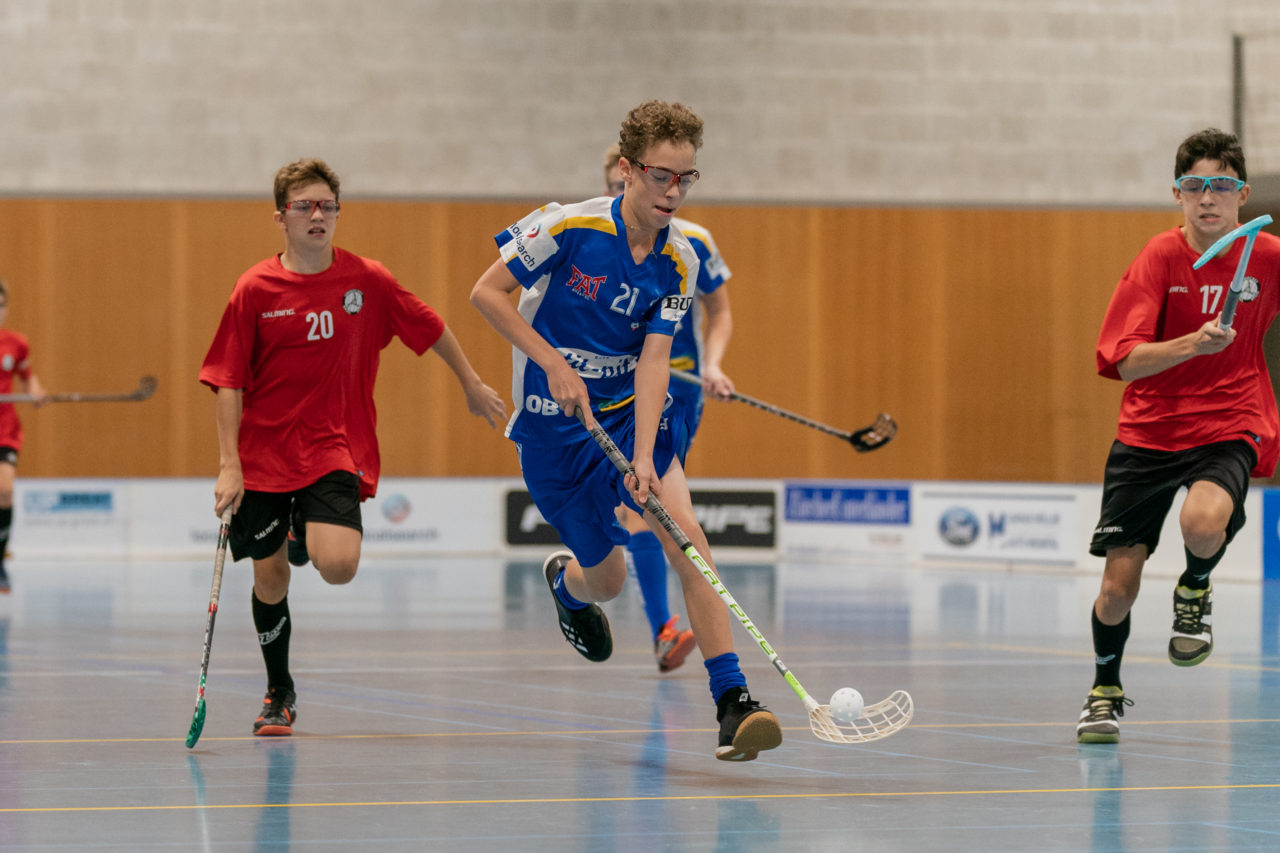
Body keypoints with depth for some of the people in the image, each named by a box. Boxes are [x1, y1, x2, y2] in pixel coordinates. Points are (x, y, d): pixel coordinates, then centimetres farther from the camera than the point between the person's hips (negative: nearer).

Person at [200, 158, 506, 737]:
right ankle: (279, 692, 28)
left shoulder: (367, 281, -3)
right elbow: (227, 382, -4)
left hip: (336, 448, 0)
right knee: (269, 578, 5)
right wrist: (229, 464, -11)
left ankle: (307, 535, 16)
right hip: (264, 453, 0)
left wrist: (471, 385, 22)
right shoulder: (255, 289, -6)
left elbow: (431, 329, 14)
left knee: (338, 566, -22)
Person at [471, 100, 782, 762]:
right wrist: (555, 366, -20)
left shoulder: (679, 262, -7)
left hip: (630, 410, 2)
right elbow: (486, 292, -12)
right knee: (606, 578, 6)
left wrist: (643, 457, -25)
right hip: (554, 422, -2)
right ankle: (565, 582, 47)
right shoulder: (568, 227, -18)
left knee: (686, 537, -21)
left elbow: (653, 361, -13)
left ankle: (732, 703, -23)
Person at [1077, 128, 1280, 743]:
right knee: (1118, 586, -2)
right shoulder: (1161, 258, -10)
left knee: (1203, 522, -34)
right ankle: (1105, 690, 27)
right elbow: (1125, 363, -18)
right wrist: (1196, 342, -32)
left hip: (1229, 427, 0)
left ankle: (1194, 592, 2)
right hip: (1148, 430, 0)